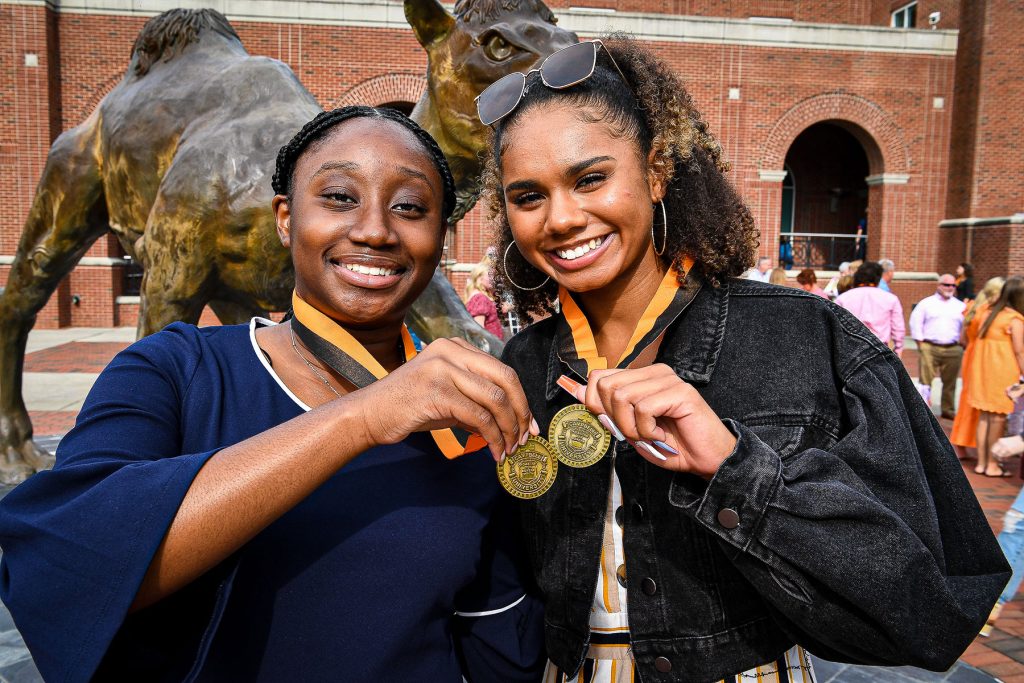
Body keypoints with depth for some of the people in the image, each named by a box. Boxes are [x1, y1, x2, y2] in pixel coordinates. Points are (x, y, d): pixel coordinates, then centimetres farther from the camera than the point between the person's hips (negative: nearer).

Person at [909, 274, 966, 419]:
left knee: (950, 382, 10)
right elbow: (916, 323, 1)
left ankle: (948, 410, 21)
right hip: (929, 348, -3)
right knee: (925, 380, -6)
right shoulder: (926, 303, 4)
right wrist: (921, 343, -4)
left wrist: (962, 345, 5)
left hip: (953, 350, 3)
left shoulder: (960, 306, 14)